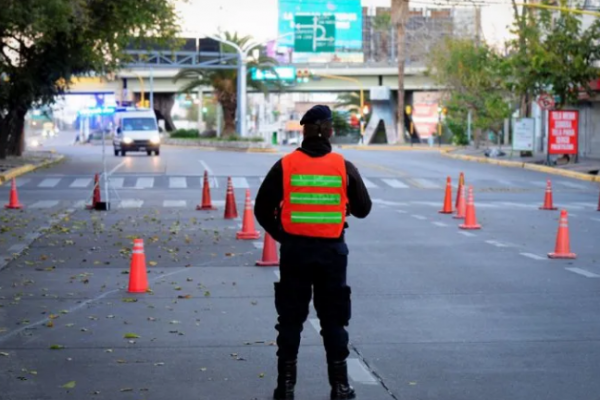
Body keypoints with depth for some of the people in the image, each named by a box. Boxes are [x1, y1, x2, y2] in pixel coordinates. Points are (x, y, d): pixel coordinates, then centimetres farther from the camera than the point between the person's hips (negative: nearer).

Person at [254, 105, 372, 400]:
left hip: (294, 250, 0)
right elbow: (363, 208, 4)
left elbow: (262, 209, -2)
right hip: (332, 251, 0)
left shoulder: (285, 166, -5)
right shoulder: (344, 167, -5)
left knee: (290, 319, 11)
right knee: (333, 320, 11)